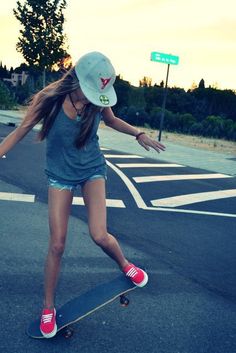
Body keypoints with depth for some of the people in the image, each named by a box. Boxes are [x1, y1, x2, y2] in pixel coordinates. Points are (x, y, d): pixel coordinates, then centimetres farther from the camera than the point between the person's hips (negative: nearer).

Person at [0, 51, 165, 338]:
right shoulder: (49, 99, -20)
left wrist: (139, 134, 2)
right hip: (60, 174, -1)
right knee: (57, 245, 0)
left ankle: (125, 265, 23)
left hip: (92, 169, 1)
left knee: (99, 235, -13)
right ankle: (48, 308, 20)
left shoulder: (99, 101, -13)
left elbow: (111, 120, 11)